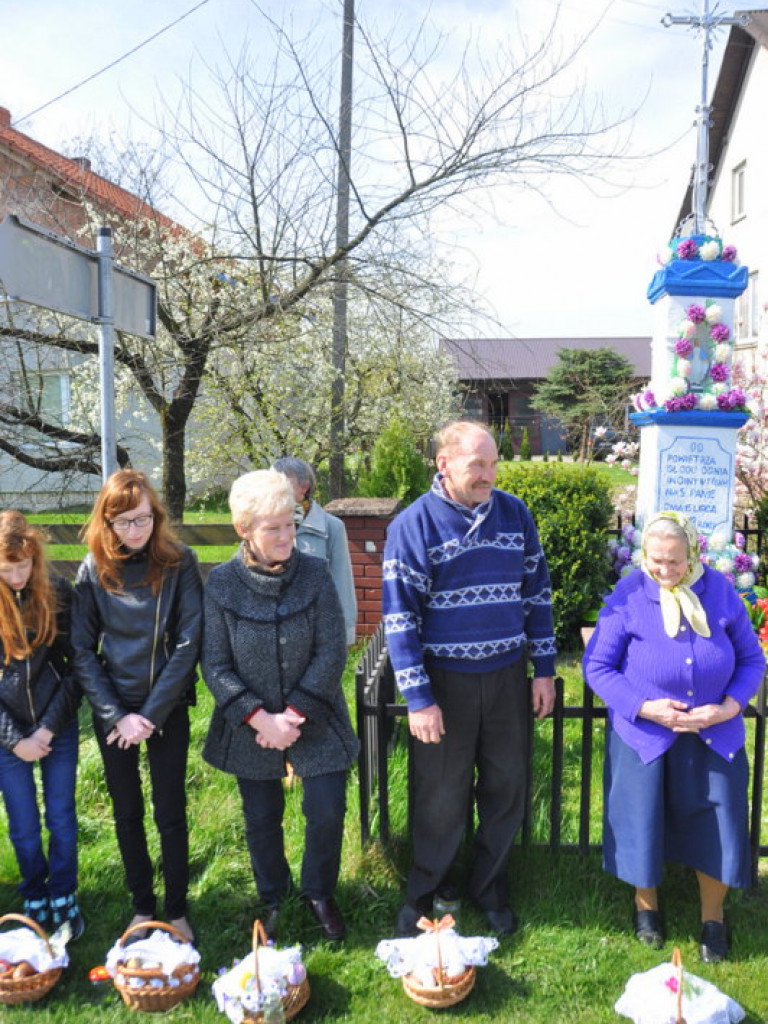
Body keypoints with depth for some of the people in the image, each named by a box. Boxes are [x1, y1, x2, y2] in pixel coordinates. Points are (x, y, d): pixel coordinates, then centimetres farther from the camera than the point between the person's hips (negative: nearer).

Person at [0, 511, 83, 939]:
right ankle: (35, 900, 35)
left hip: (58, 727, 0)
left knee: (62, 819, 11)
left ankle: (64, 897, 32)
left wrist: (48, 728, -10)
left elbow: (76, 667, -5)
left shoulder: (59, 593, -9)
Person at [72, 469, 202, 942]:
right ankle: (142, 905, 34)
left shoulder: (179, 562, -10)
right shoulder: (94, 570, -5)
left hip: (168, 708, -2)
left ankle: (178, 910, 26)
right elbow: (82, 650, -3)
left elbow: (188, 644, -11)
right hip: (113, 710, 2)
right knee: (127, 813, 14)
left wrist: (151, 714, -13)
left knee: (171, 814, 6)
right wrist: (116, 716, -10)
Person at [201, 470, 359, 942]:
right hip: (251, 726, 1)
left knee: (327, 812, 3)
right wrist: (259, 718, -16)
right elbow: (215, 665, -8)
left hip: (316, 721, 0)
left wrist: (295, 714, -15)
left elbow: (332, 653, -11)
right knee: (262, 819, 15)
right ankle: (273, 898, 42)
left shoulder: (315, 574, -11)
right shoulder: (222, 583, -11)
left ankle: (320, 893, 33)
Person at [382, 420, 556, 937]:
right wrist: (418, 698, -12)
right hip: (446, 681, -3)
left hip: (508, 677, 4)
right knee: (441, 798, 9)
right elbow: (400, 616, -11)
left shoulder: (515, 514, 1)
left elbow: (537, 591, 8)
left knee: (507, 788, 14)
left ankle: (491, 888, 37)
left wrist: (545, 669, 7)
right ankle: (423, 893, 33)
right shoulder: (413, 525, -11)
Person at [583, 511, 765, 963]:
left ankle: (713, 917, 33)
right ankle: (646, 902, 37)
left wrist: (730, 706, -13)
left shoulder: (720, 591, -6)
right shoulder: (627, 597, -13)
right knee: (643, 819, 7)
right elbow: (597, 667, -9)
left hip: (715, 734, 2)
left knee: (718, 821, 6)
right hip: (645, 733, -2)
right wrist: (645, 707, -21)